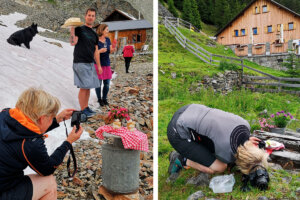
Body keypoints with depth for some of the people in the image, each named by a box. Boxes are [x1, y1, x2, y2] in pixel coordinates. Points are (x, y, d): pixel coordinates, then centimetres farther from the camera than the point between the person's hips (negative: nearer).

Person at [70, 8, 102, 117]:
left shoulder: (94, 34, 17)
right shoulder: (79, 29, -2)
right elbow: (73, 42, -16)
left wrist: (99, 65, 16)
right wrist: (72, 28, -22)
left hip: (90, 63, 7)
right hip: (80, 63, -7)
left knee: (88, 87, 10)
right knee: (84, 87, -8)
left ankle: (86, 107, 20)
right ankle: (83, 110, 0)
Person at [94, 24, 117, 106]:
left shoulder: (107, 39, 6)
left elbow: (111, 51, 7)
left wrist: (113, 48, -14)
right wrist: (100, 51, -25)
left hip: (107, 64, 5)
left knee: (107, 83, 7)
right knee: (99, 83, 0)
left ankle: (104, 98, 24)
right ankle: (99, 99, 17)